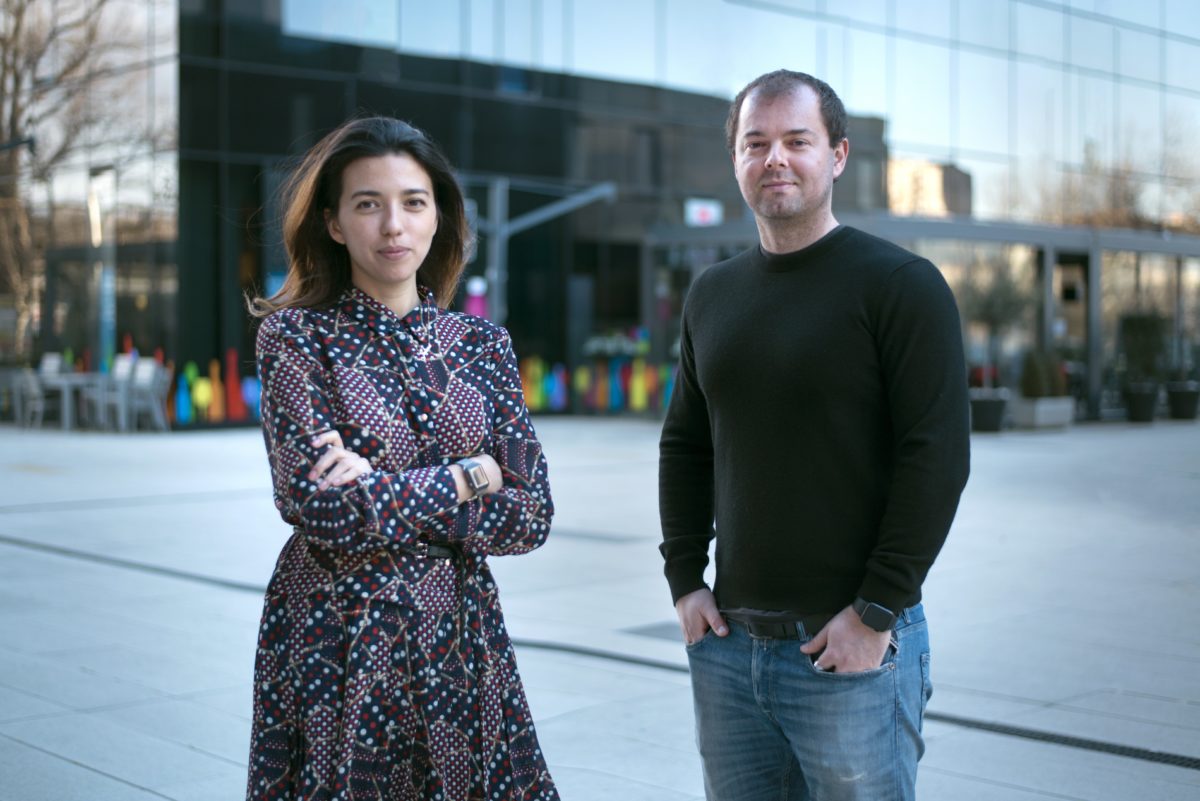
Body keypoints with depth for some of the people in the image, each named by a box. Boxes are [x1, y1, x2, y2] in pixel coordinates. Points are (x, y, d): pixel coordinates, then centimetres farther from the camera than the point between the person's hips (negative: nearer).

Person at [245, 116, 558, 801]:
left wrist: (380, 491, -14)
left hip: (464, 639, 3)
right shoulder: (296, 335, -5)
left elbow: (531, 515, -4)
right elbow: (322, 507, -17)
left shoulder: (482, 344, 4)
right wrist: (469, 477, -11)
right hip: (335, 642, -3)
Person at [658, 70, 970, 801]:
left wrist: (876, 611, -15)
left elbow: (938, 458, -13)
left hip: (854, 647, -5)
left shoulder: (901, 285, -7)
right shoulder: (713, 295, 11)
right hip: (727, 644, 6)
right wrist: (684, 580, 7)